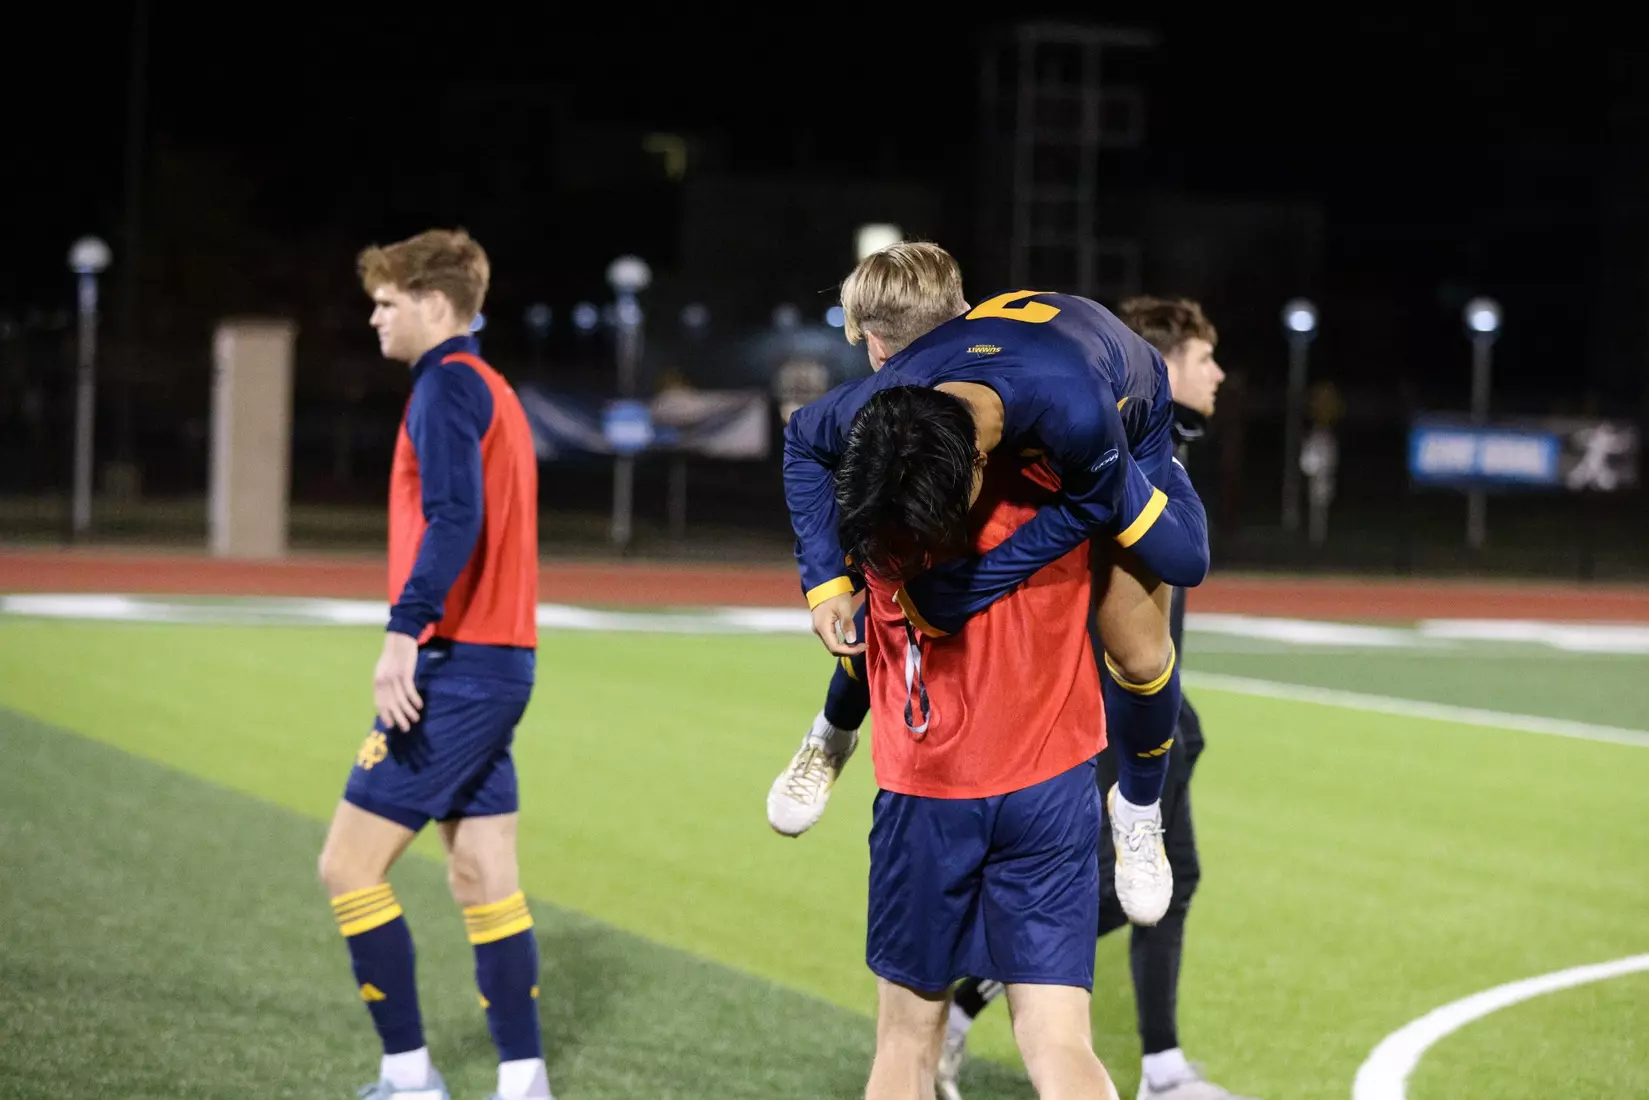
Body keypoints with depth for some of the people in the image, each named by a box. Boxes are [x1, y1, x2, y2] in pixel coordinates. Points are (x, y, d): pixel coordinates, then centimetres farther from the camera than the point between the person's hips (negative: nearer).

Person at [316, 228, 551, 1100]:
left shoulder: (446, 385, -11)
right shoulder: (492, 391, 19)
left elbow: (454, 518, -26)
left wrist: (404, 632, -32)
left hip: (454, 666, -10)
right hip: (501, 666, 10)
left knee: (349, 867, -4)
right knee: (484, 883, 10)